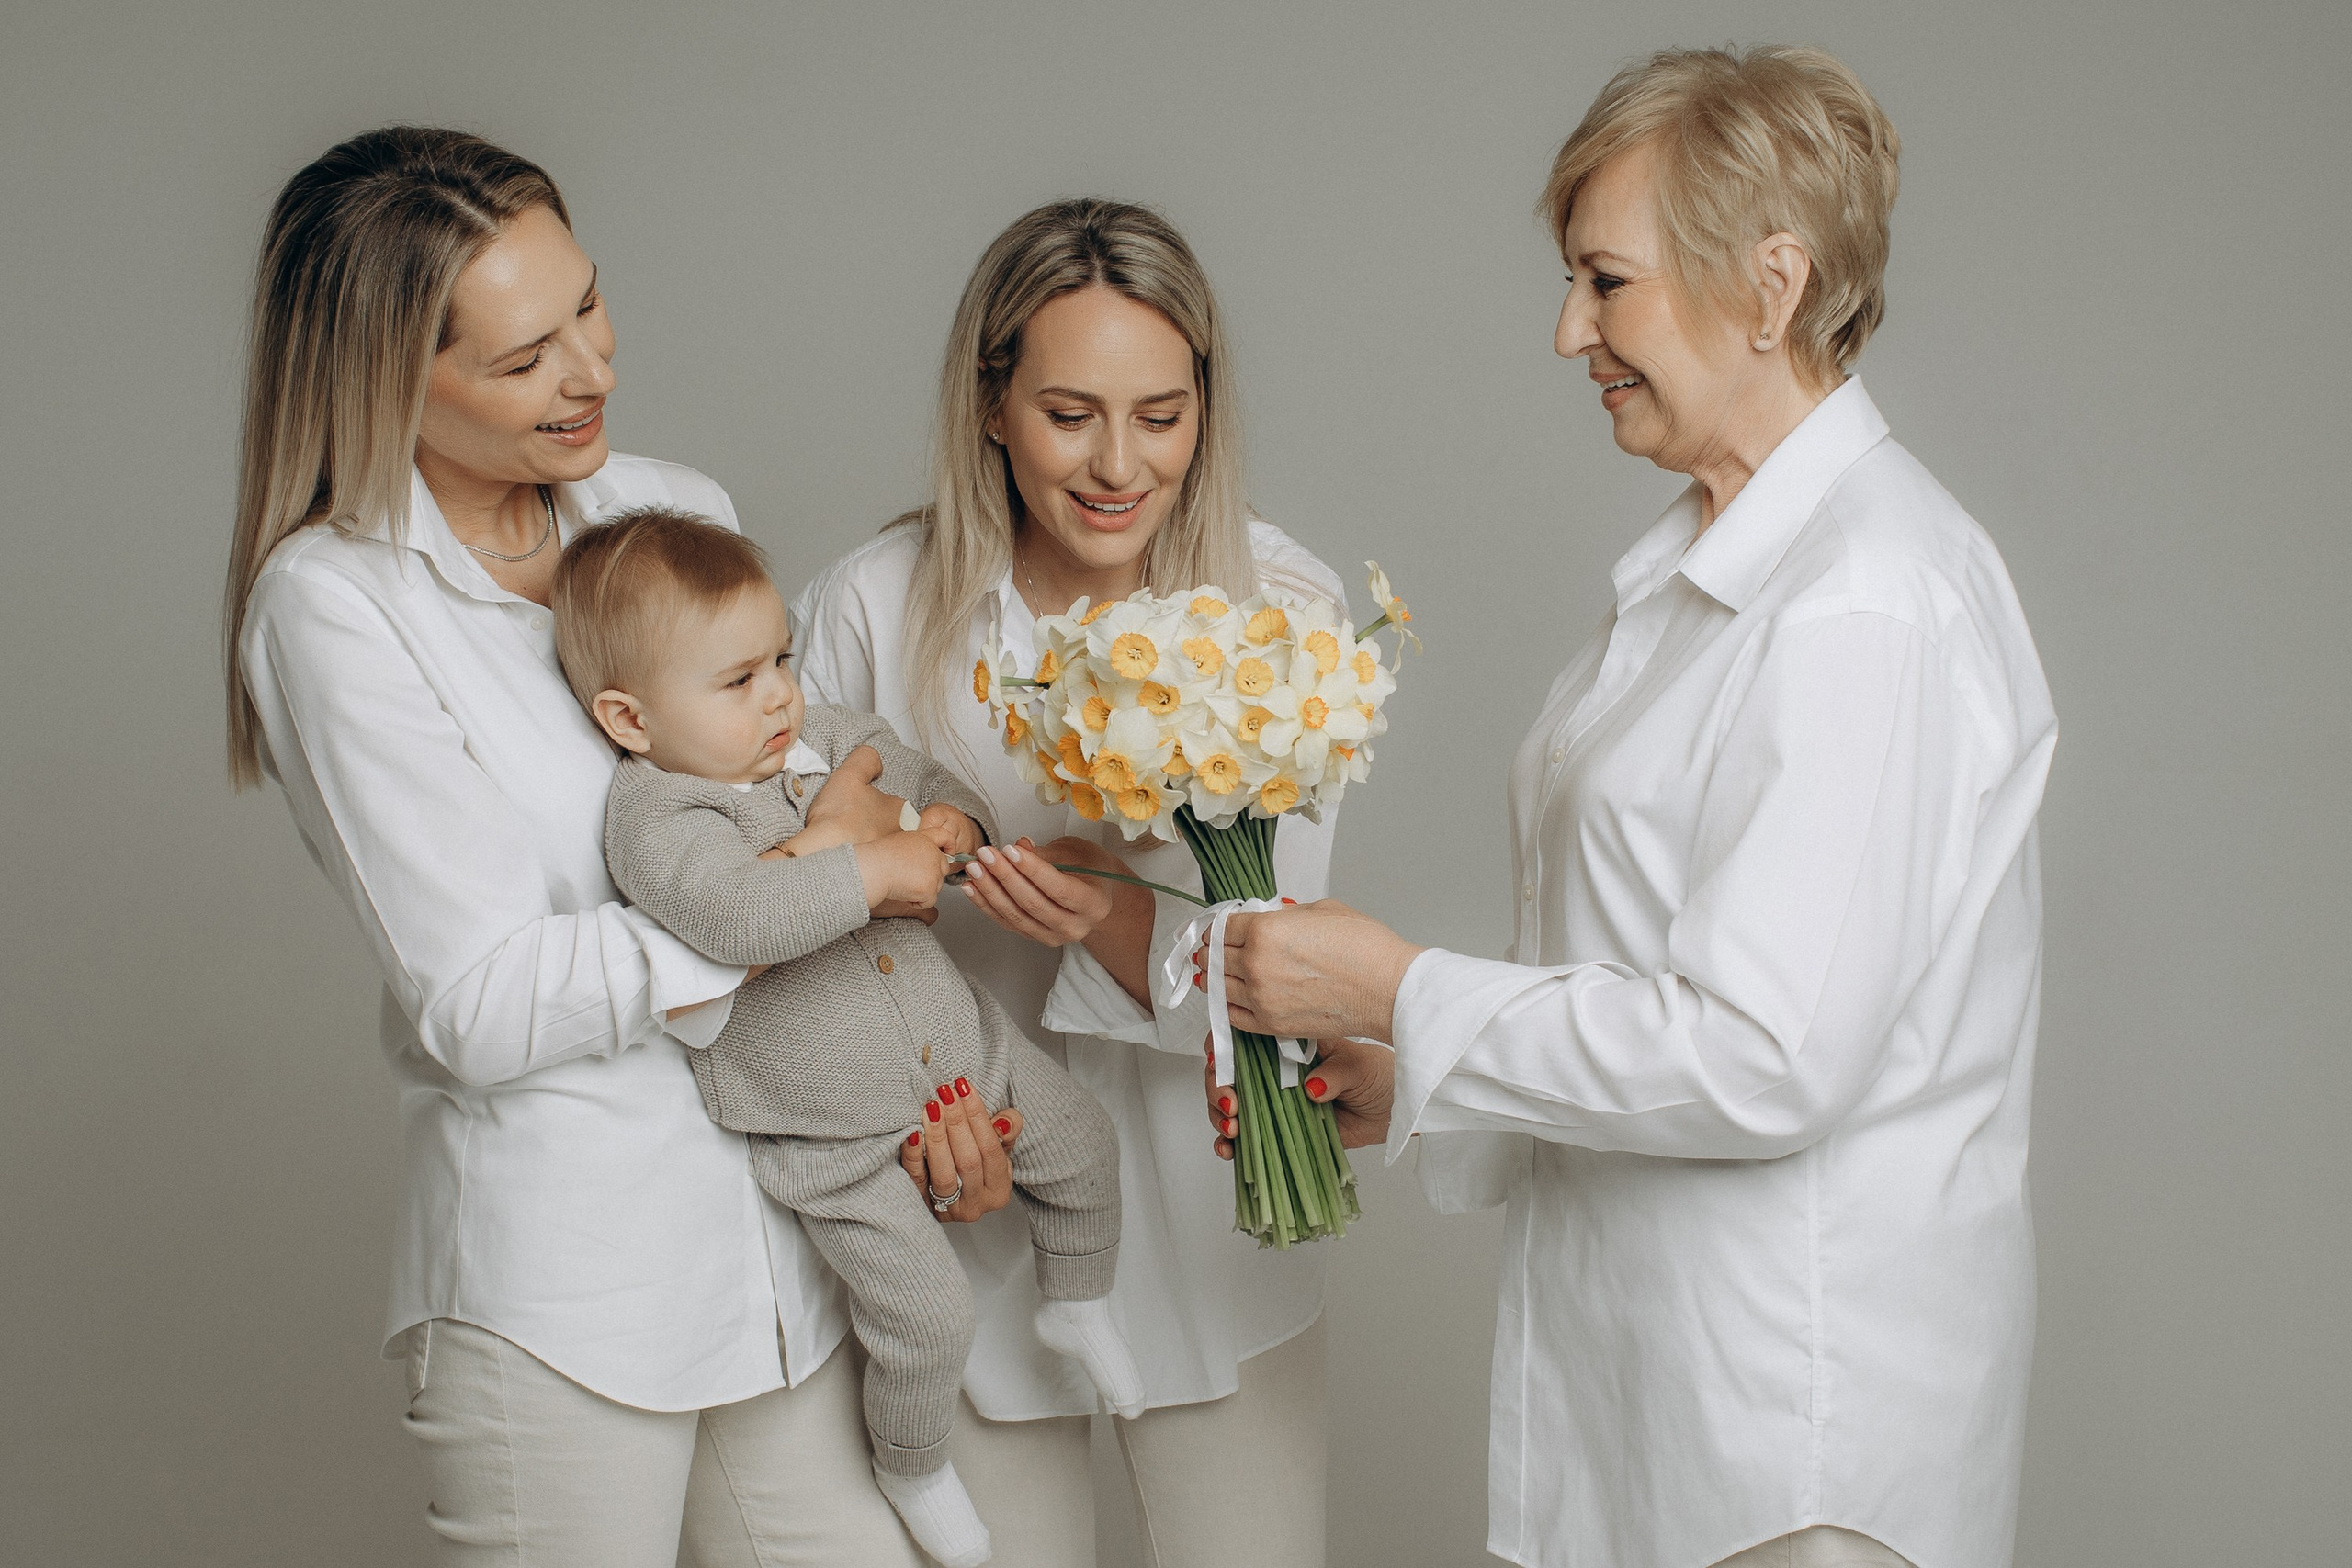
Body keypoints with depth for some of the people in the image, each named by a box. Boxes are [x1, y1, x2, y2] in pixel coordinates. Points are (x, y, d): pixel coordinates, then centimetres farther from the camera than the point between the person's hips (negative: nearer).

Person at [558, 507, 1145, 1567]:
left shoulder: (823, 738, -1)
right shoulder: (655, 819, -22)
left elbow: (925, 780, 14)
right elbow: (737, 914, -41)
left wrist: (951, 826, -9)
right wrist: (874, 870, -34)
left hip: (960, 1043, 7)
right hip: (835, 1132, -7)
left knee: (1084, 1147, 18)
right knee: (928, 1317, -4)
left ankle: (1076, 1308, 46)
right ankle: (913, 1468, 27)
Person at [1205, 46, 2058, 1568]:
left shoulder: (1868, 608, -20)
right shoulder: (1702, 563, 11)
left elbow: (1763, 1057, -24)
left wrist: (1403, 996, -16)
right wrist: (1409, 1087, 10)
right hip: (1633, 1328, 9)